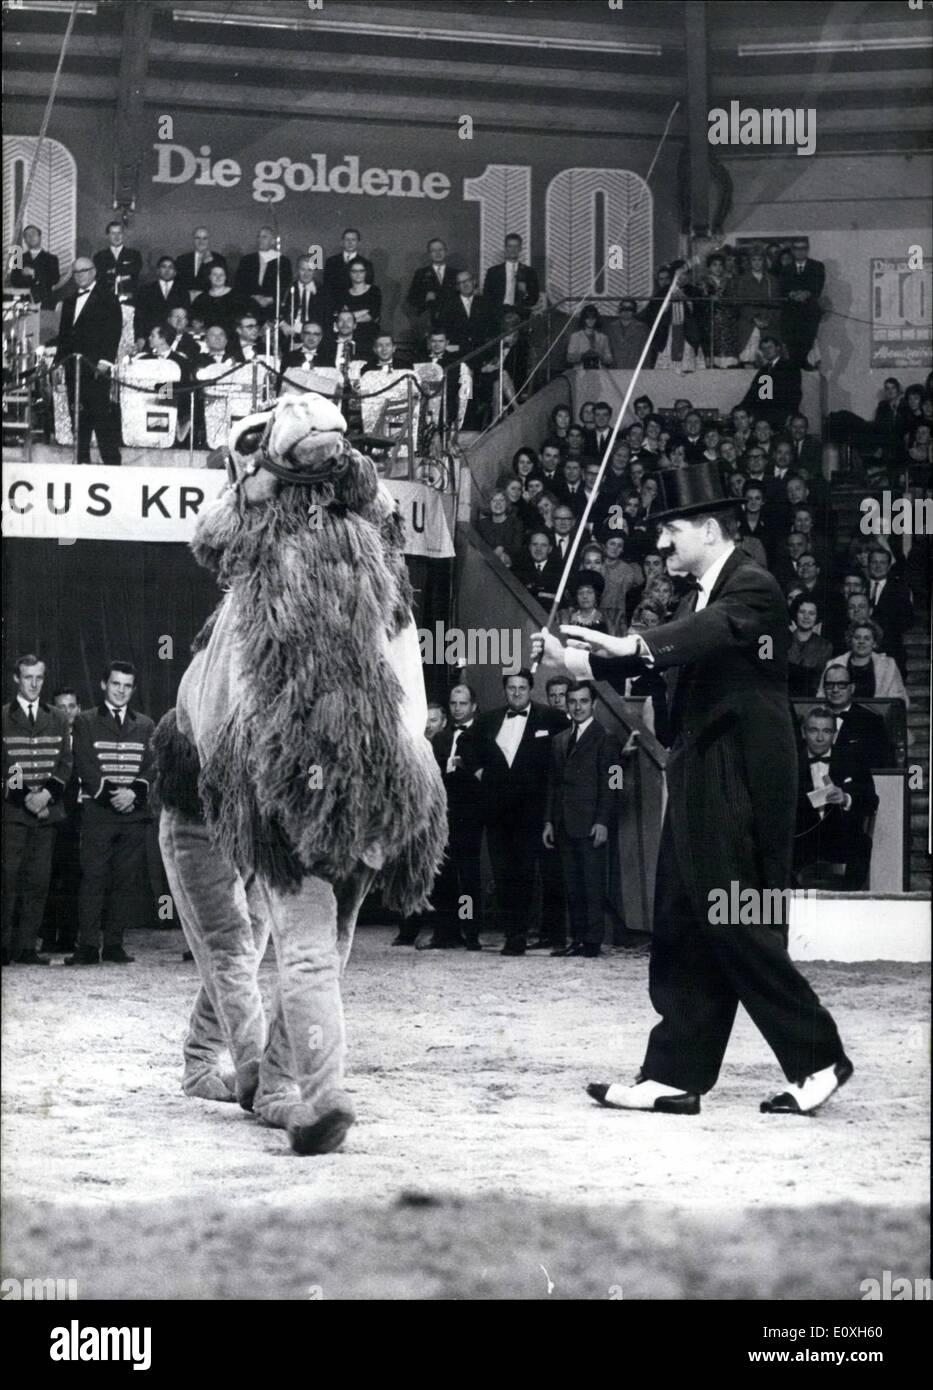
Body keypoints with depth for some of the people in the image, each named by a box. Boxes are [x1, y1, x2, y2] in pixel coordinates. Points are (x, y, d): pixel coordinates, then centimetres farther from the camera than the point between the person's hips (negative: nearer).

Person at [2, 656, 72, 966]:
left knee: (39, 882, 1)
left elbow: (65, 763, 10)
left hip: (47, 810, 4)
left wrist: (47, 793, -6)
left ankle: (27, 947, 3)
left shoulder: (57, 719, 15)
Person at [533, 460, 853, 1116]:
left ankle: (818, 1058, 4)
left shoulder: (753, 588, -12)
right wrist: (577, 660, 3)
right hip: (701, 783, 10)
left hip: (743, 784, -10)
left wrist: (630, 645, -46)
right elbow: (662, 659, 16)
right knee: (684, 931, 8)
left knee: (736, 929, -7)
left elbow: (714, 632, -31)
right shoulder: (704, 595, 17)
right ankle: (675, 1076, 10)